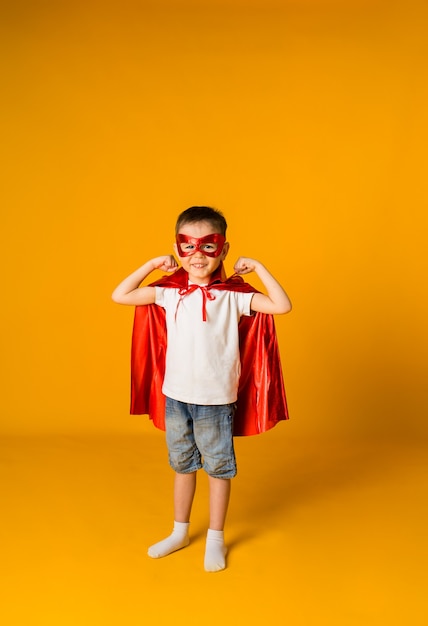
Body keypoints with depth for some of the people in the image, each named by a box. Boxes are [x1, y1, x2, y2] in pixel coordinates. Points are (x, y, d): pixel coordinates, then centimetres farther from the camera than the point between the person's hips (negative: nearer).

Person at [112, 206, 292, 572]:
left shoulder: (233, 294, -10)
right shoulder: (169, 291, -2)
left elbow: (283, 306, -16)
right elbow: (120, 296, -2)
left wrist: (258, 267, -15)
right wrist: (152, 265, -5)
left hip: (216, 399, -3)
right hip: (176, 395, 3)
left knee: (218, 467, 12)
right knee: (182, 464, 19)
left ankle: (216, 539, 30)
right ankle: (180, 532, 38)